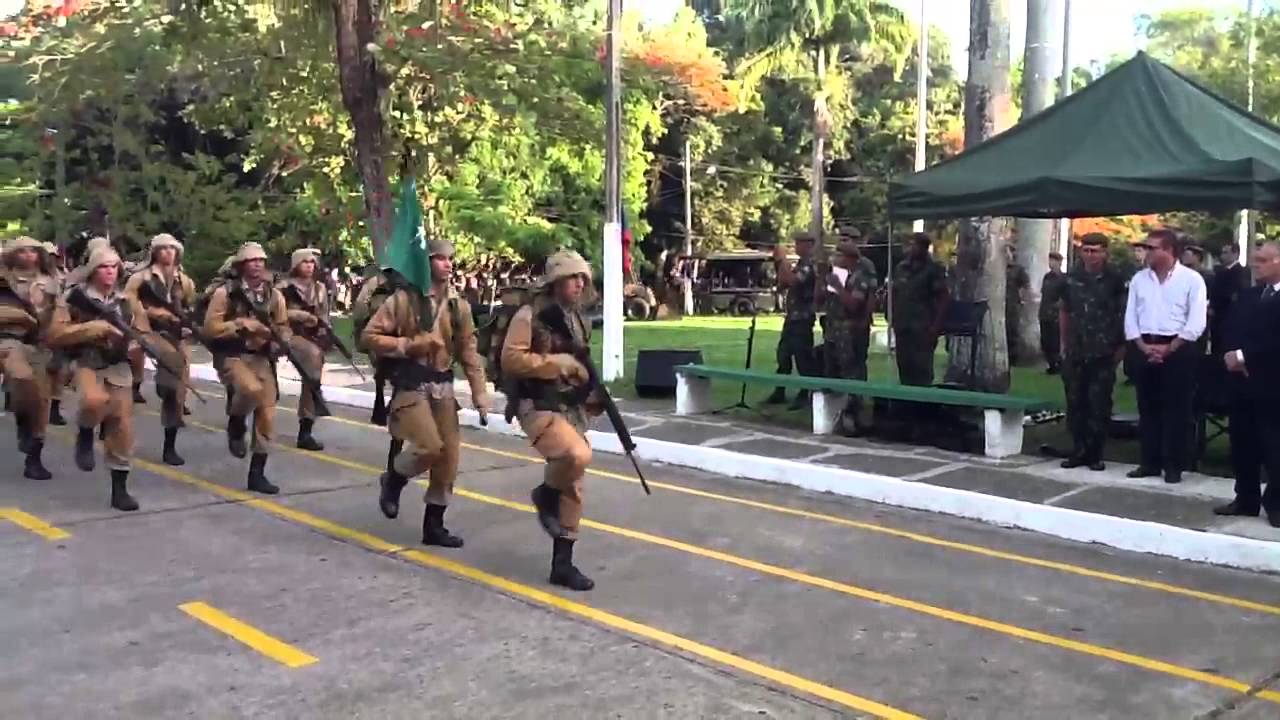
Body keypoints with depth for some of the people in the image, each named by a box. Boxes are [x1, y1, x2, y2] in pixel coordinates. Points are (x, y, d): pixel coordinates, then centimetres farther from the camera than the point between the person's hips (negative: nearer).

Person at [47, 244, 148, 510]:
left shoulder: (126, 301, 11)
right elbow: (54, 336, -8)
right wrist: (93, 327, -16)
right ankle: (85, 433, 1)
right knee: (95, 400, -35)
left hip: (118, 366, 4)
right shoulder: (74, 297, 0)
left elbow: (145, 335, 18)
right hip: (85, 363, -4)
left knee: (123, 423, -2)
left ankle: (119, 489, 9)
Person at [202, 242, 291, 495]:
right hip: (233, 356, -5)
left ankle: (257, 474, 10)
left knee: (267, 416, -1)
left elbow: (284, 327, 15)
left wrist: (281, 342, -7)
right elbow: (210, 328, -8)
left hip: (263, 358, 5)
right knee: (252, 389, -36)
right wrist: (241, 325, -16)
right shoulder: (225, 293, -4)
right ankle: (236, 424, -2)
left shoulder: (274, 295, 8)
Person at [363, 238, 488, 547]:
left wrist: (479, 394, 4)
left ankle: (433, 525, 16)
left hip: (443, 385, 6)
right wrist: (409, 345, -16)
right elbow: (370, 335, -7)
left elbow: (468, 352, 9)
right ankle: (392, 480, 13)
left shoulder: (459, 305, 8)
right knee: (430, 447, -20)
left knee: (449, 456, 3)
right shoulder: (404, 298, -7)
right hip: (410, 383, -5)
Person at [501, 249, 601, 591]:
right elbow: (511, 360, -18)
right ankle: (546, 494, 0)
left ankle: (562, 564, 16)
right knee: (578, 455, -32)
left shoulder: (580, 321, 14)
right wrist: (557, 362, -20)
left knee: (573, 488, 7)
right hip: (539, 408, -8)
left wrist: (593, 392, 6)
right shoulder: (530, 315, -9)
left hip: (572, 410, 8)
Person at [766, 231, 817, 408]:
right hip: (792, 316, 10)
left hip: (803, 317, -9)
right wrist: (778, 263, 7)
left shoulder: (811, 264, -12)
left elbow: (792, 280, -26)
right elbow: (782, 283, 18)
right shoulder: (799, 263, 17)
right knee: (783, 353, 11)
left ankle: (805, 395, 1)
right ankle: (779, 392, 18)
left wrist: (782, 259, -18)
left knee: (802, 356, -5)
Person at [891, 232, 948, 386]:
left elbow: (942, 298, -7)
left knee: (922, 368, -6)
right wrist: (894, 321, 10)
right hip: (903, 327, 6)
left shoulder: (933, 269, -4)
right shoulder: (901, 267, 13)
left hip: (923, 328, -6)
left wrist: (935, 326, -14)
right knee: (904, 367, 9)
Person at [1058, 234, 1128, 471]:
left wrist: (1121, 346, -2)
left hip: (1103, 353, -3)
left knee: (1099, 404, 0)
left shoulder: (1115, 279, -4)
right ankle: (1079, 450, 17)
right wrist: (1063, 342, 11)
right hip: (1075, 351, 3)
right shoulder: (1072, 277, 6)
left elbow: (1124, 313, 0)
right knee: (1075, 402, 7)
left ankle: (1095, 453, 9)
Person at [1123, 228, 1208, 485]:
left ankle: (1174, 465, 6)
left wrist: (1169, 348, -13)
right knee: (1148, 407, 8)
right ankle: (1150, 462, 15)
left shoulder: (1191, 279, -4)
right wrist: (1144, 347, -6)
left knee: (1177, 409, 0)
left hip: (1178, 350, -4)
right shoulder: (1139, 279, 8)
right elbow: (1130, 318, 7)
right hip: (1144, 349, 4)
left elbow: (1196, 322, -9)